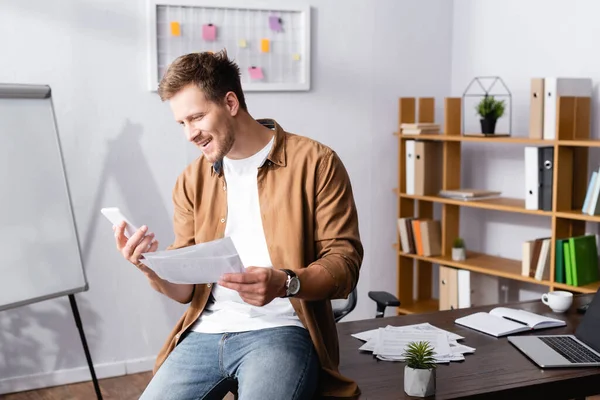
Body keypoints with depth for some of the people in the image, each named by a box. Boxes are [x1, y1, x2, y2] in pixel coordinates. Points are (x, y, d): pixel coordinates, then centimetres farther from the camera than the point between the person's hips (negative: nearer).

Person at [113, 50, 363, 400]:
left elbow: (345, 265, -6)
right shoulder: (192, 180, 12)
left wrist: (285, 283, -24)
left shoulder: (315, 163, -3)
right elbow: (186, 289, 13)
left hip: (281, 330, -4)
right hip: (206, 332, 5)